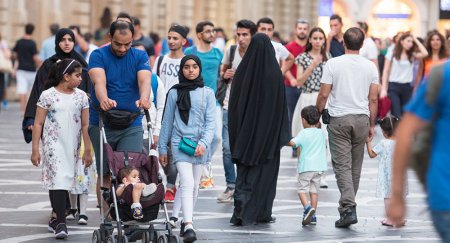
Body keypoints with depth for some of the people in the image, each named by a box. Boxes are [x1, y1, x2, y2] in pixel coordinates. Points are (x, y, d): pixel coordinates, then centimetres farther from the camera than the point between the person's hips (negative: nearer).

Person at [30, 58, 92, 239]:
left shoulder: (81, 97, 5)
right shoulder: (48, 95, -4)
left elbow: (85, 125, 8)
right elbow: (38, 124, -2)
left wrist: (87, 150, 6)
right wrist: (35, 150, -6)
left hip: (72, 146, 4)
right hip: (53, 143, -4)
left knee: (65, 180, 7)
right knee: (58, 179, -12)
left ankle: (57, 217, 21)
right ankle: (60, 222, -16)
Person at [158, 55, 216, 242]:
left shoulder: (207, 93, 6)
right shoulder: (174, 93, 6)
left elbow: (211, 122, 1)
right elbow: (167, 121, 10)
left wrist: (203, 143, -14)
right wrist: (162, 148, 11)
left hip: (199, 144, 2)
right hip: (179, 142, -2)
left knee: (194, 186, 9)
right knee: (187, 183, -16)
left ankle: (186, 222, 22)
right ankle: (188, 226, -25)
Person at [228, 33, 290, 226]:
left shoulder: (242, 70, -4)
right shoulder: (274, 73, -11)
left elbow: (233, 102, 1)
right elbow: (280, 104, -8)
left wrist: (236, 133, 11)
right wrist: (283, 134, 0)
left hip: (245, 128, 2)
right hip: (268, 129, -2)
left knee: (244, 168, 11)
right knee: (265, 169, 8)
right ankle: (262, 213, 9)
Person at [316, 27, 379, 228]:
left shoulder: (333, 64, -5)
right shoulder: (370, 66, 2)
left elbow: (324, 94, -5)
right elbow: (373, 99, 4)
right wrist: (371, 125, 13)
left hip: (339, 119, -3)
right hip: (362, 120, 3)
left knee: (342, 165, -6)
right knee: (355, 166, 13)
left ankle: (348, 208, -18)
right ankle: (348, 204, 22)